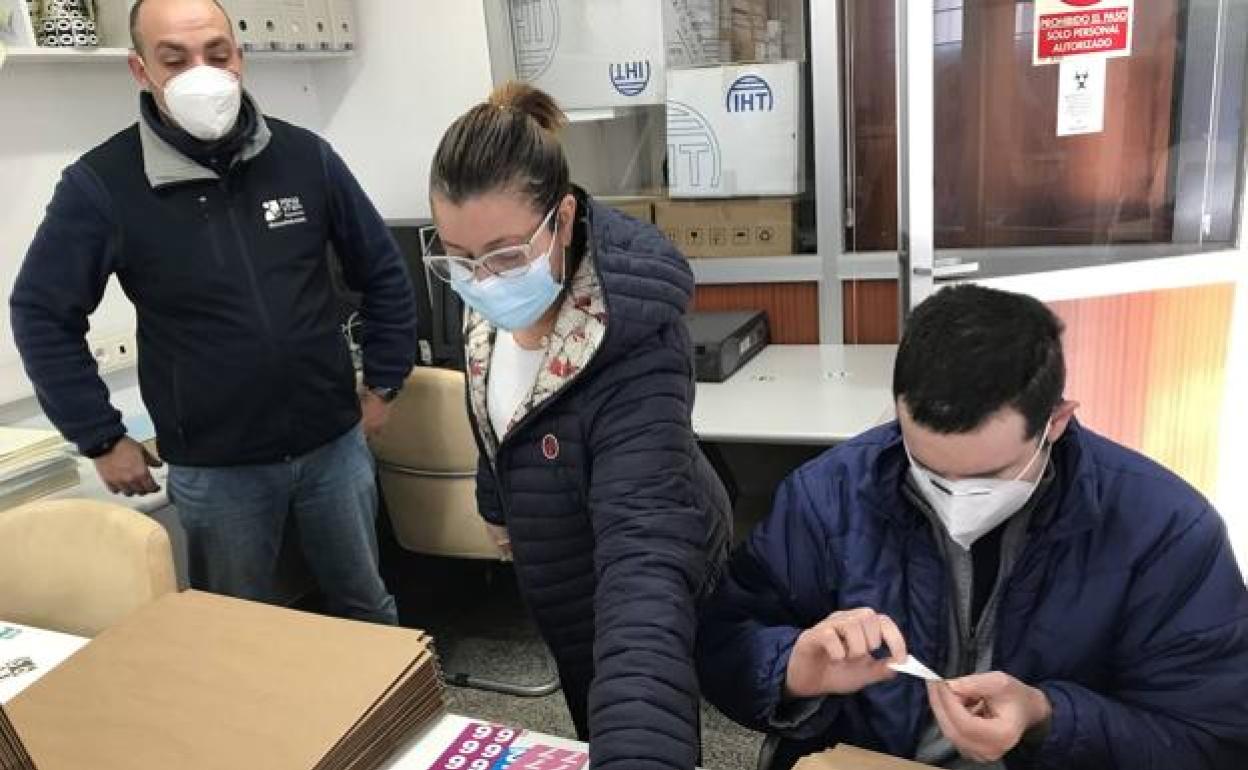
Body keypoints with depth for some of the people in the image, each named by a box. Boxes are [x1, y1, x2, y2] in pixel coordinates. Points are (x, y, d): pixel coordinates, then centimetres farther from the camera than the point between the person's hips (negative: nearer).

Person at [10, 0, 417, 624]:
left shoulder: (304, 156, -4)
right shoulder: (101, 184, -10)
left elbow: (382, 273, 6)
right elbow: (41, 314, 0)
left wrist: (383, 384, 6)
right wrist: (101, 438, -1)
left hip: (334, 445, 2)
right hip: (213, 468, -1)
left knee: (367, 607, 19)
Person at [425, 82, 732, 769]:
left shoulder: (633, 362, -40)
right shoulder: (496, 301, -14)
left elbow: (644, 559, -49)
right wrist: (498, 500, 19)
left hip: (630, 603, -7)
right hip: (564, 580, 7)